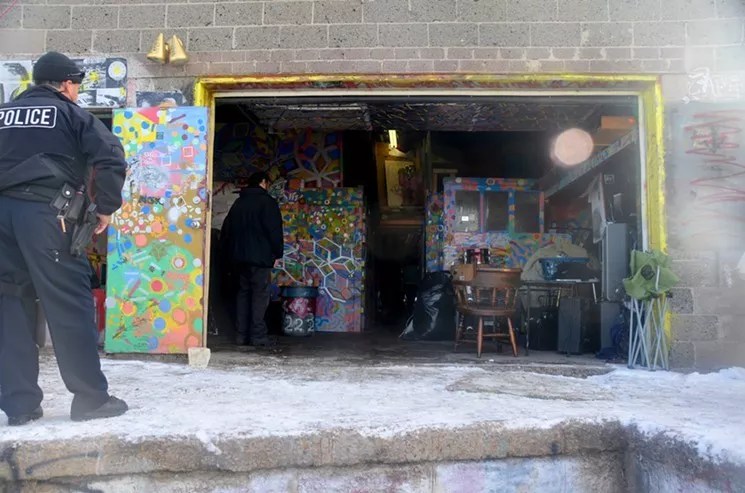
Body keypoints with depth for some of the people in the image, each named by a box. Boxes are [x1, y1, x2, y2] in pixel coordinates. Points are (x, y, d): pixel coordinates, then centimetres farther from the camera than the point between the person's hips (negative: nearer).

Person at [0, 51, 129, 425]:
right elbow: (111, 158, -8)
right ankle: (90, 398, 2)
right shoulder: (71, 114, 6)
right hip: (45, 214, -5)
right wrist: (106, 208, 0)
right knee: (70, 305, -3)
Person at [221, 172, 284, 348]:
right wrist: (277, 253, -2)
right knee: (260, 294, -4)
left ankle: (242, 335, 9)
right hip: (260, 257, -7)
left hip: (240, 256, 7)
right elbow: (274, 230, -11)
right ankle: (258, 335, -7)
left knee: (243, 293, 10)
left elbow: (226, 230, 19)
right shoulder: (267, 201, -6)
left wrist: (230, 254, 22)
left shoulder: (239, 203, 16)